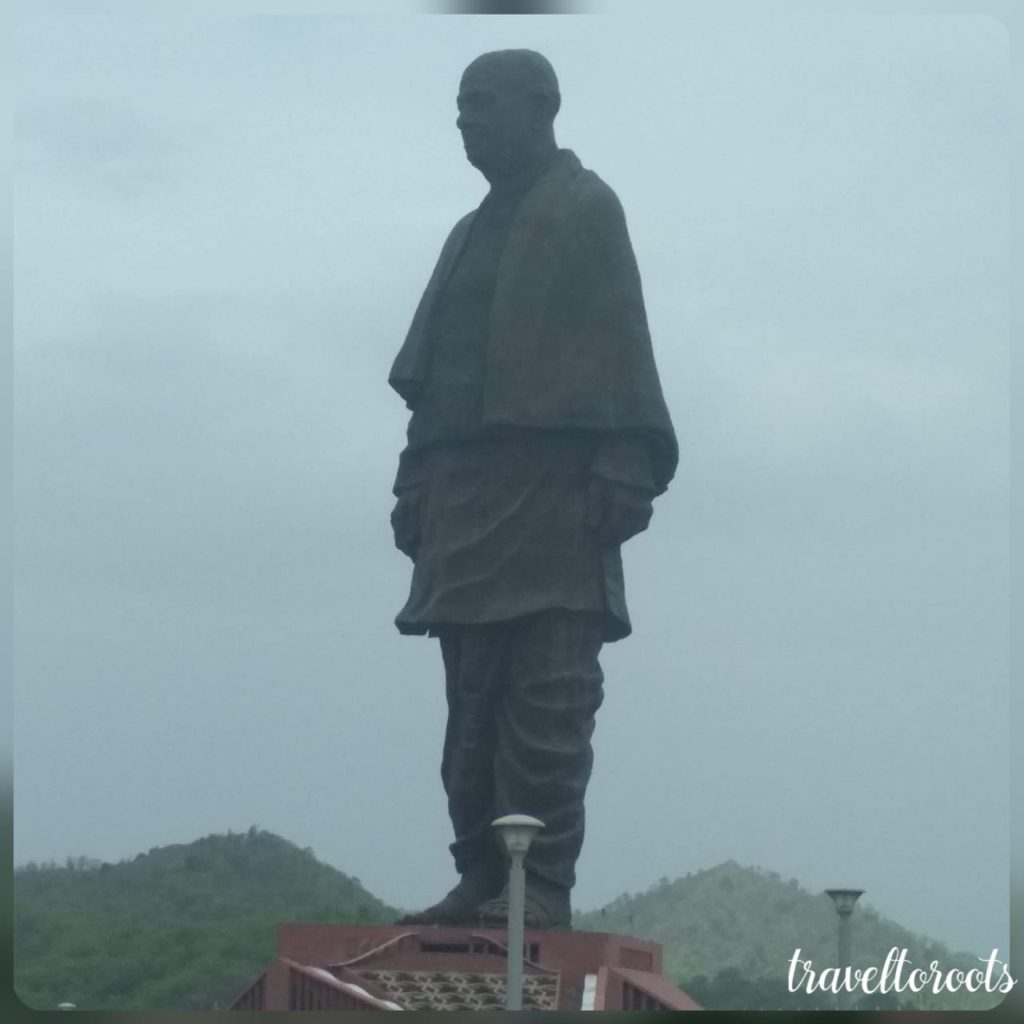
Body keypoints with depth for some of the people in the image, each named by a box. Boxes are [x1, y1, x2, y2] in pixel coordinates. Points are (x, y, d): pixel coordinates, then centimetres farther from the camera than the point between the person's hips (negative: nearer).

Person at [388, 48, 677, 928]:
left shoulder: (585, 212, 1)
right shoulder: (474, 235, 23)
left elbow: (618, 352, -8)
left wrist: (620, 476, -17)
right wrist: (418, 491, 13)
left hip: (553, 492, -8)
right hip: (470, 503, 8)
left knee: (547, 698, -9)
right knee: (474, 701, 5)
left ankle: (543, 883, -11)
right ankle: (483, 878, 7)